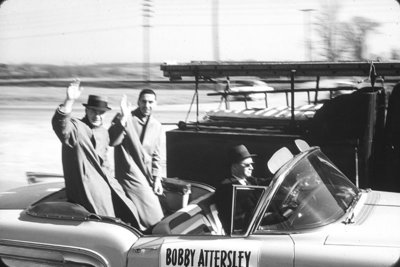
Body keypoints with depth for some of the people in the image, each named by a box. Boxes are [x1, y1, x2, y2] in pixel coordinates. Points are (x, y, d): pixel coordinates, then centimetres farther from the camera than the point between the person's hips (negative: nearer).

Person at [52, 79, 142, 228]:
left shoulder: (103, 133, 16)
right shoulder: (76, 128, -10)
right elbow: (59, 125, -34)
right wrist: (69, 101, -47)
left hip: (104, 183, 8)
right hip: (85, 187, -8)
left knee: (129, 212, 6)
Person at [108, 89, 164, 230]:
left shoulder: (156, 125, 12)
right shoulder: (123, 118, -6)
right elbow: (112, 141, -23)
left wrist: (157, 178, 9)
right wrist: (123, 118, -32)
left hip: (147, 177, 6)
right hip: (130, 174, -6)